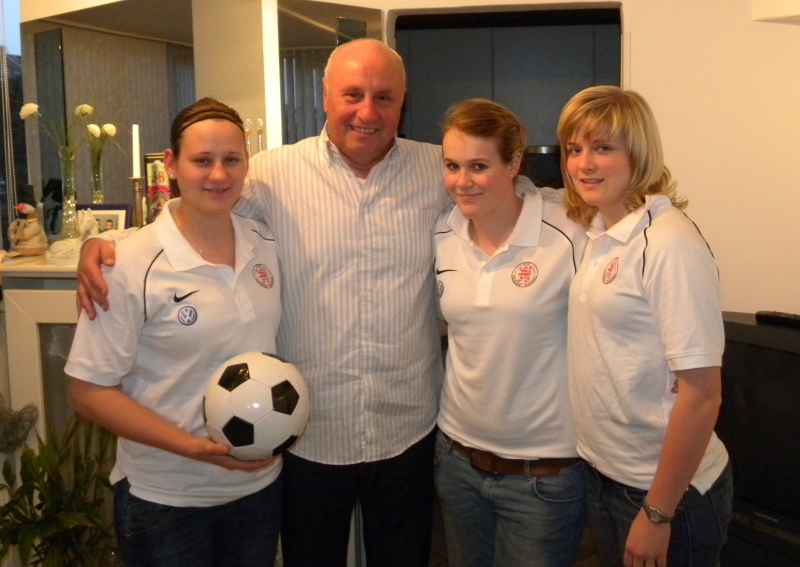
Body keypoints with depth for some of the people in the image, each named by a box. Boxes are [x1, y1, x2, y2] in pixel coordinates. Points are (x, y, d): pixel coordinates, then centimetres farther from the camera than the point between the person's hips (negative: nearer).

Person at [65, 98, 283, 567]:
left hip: (260, 484, 5)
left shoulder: (267, 245, -1)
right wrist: (192, 447, -21)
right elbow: (91, 390, -14)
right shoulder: (132, 267, -17)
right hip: (165, 499, -4)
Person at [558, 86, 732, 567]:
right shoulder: (598, 233, 2)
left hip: (665, 489, -7)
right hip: (604, 474, 7)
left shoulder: (669, 244, -21)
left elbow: (701, 395, -22)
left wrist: (657, 514, -18)